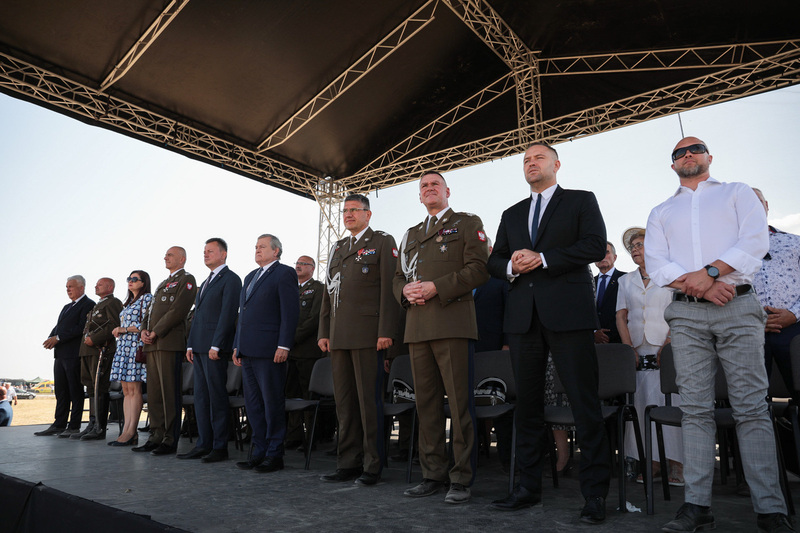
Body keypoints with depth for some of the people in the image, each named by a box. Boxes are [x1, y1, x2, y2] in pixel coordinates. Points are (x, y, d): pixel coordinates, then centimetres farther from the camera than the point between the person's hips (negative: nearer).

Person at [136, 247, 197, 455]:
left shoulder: (186, 280, -2)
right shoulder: (163, 283, 26)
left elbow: (178, 311, -13)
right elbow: (150, 311, 23)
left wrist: (155, 332, -13)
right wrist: (144, 330, 5)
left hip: (169, 343, -9)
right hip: (152, 344, 9)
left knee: (169, 393, -6)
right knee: (153, 393, 10)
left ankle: (170, 441, -1)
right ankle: (156, 436, 17)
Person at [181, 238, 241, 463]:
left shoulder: (231, 279, -7)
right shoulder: (206, 282, 22)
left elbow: (228, 314, -15)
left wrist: (216, 345, -19)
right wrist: (190, 345, 15)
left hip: (215, 348, -9)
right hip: (199, 348, 9)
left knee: (217, 397, -4)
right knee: (201, 396, 11)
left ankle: (220, 446, 4)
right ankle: (203, 444, 19)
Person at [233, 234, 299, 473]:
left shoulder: (284, 274, -5)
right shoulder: (250, 277, 21)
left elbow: (290, 312, -12)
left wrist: (283, 346, -18)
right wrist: (237, 346, 17)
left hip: (269, 351, -8)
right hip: (248, 351, 9)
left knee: (273, 402, -1)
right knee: (252, 403, 13)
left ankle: (274, 455, 10)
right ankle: (259, 451, 23)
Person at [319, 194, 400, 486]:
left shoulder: (383, 242, 2)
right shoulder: (337, 248, 22)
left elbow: (389, 288, -7)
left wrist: (386, 331, -15)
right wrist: (324, 332, 13)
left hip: (367, 335, -6)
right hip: (339, 336, 6)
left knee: (369, 399, -2)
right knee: (344, 401, 9)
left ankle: (372, 466, 10)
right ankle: (348, 462, 19)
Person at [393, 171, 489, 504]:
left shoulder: (468, 223, 9)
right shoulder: (411, 234, 25)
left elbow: (478, 269, -4)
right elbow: (398, 276, 22)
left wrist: (437, 287, -13)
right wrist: (405, 290, -2)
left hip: (453, 324, -5)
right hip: (417, 327, 6)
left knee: (460, 404, -4)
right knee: (426, 404, 8)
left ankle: (462, 479, 7)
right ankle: (433, 474, 18)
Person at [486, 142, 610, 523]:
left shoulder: (581, 201, 9)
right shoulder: (512, 215, 22)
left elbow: (596, 245, -6)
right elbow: (493, 262, 18)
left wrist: (542, 259, -13)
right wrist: (512, 266, -4)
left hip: (568, 313, -4)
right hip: (523, 316, 5)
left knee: (585, 404, -3)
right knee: (527, 404, 9)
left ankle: (596, 494, 10)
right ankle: (529, 488, 20)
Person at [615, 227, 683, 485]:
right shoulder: (626, 281, 16)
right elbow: (621, 317, 11)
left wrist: (667, 345, -13)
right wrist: (629, 349, -1)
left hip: (666, 351, -3)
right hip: (638, 354, 3)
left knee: (670, 403, -8)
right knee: (641, 404, -1)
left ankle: (676, 464, -1)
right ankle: (652, 463, 5)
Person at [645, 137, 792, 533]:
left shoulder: (737, 193, 17)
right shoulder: (661, 213, 20)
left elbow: (756, 240, -1)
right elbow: (655, 263, 6)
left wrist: (711, 271, -14)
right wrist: (695, 285, -10)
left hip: (737, 308, -1)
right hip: (686, 314, 2)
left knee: (751, 407, -4)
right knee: (695, 408, 0)